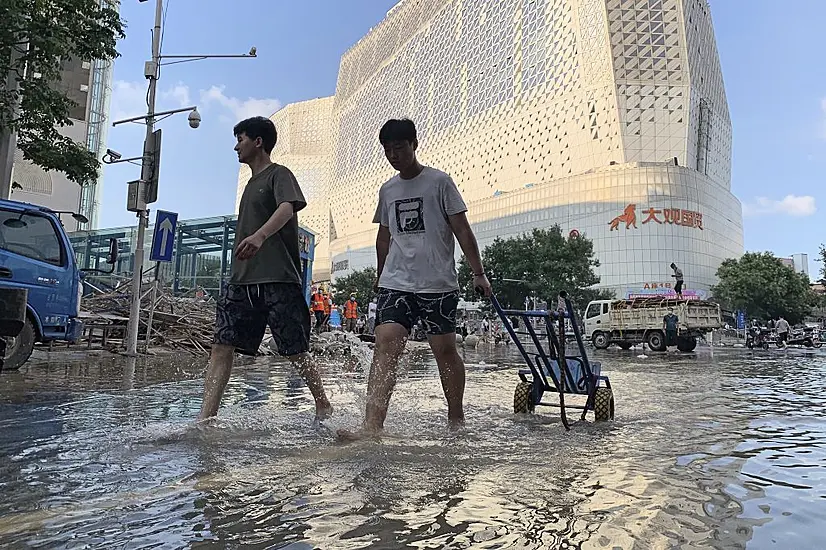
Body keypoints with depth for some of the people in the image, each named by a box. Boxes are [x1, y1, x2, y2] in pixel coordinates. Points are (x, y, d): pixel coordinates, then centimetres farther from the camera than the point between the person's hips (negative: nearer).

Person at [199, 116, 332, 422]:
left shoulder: (279, 174, 2)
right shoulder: (251, 183, 27)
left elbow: (287, 208, -21)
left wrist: (260, 235, -39)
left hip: (278, 281, -8)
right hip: (242, 282, 8)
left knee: (296, 352, -1)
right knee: (222, 346, -5)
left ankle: (324, 409, 17)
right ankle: (206, 417, -7)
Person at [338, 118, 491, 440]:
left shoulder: (439, 182, 0)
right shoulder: (387, 190, 15)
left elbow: (462, 230, -2)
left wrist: (478, 273, -7)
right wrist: (381, 277, 25)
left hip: (438, 284, -3)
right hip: (395, 284, 4)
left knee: (445, 350, 3)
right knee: (385, 346, -11)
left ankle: (456, 420, 22)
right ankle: (372, 428, -16)